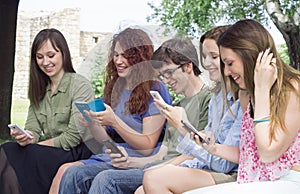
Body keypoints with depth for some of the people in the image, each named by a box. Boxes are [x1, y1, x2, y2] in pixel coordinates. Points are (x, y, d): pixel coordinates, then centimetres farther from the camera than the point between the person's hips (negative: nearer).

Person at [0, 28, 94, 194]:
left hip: (77, 151, -6)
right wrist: (27, 138, -16)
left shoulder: (80, 85, -8)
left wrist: (38, 144, -12)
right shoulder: (39, 88, 15)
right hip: (49, 148, 6)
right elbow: (33, 128, 8)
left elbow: (75, 136, -13)